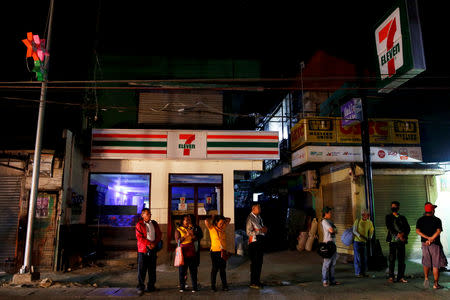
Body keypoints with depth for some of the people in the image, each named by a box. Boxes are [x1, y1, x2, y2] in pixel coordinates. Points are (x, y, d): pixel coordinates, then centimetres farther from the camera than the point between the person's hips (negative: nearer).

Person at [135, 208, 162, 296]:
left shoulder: (154, 224, 12)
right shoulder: (139, 224, -2)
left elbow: (159, 234, 9)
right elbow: (139, 237, -9)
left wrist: (154, 243, -7)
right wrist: (149, 244, -15)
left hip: (153, 249, 4)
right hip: (143, 249, -4)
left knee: (152, 269, 8)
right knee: (142, 269, -3)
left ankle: (151, 286, 18)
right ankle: (140, 287, 6)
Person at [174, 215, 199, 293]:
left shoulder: (191, 228, 14)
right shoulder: (178, 230, 3)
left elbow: (195, 239, 11)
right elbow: (177, 240, -8)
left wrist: (192, 234, -9)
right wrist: (186, 235, -16)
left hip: (191, 252, 3)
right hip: (183, 252, -2)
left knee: (193, 270, 0)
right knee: (182, 270, 2)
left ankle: (194, 287, 5)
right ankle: (182, 287, 12)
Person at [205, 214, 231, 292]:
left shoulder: (222, 228, 9)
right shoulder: (212, 228, -5)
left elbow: (228, 219, 22)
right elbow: (206, 221, -21)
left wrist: (222, 219, 10)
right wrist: (213, 218, -3)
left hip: (223, 251, 4)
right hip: (215, 251, -4)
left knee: (223, 269, 8)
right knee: (215, 269, 2)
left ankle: (224, 285, 14)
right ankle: (213, 286, 12)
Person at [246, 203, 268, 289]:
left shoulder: (259, 217, 10)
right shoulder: (250, 218, -15)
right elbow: (249, 232, -21)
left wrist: (264, 229, 2)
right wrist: (260, 230, -21)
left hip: (260, 241, 8)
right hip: (254, 242, -8)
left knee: (259, 262, 14)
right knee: (254, 263, -1)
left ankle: (257, 280, 27)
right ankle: (253, 283, 11)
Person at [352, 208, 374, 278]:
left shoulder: (370, 222, 5)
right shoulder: (357, 221, -7)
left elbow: (371, 231, 11)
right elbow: (354, 231, -9)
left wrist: (370, 237, -7)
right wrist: (360, 236, -25)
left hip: (364, 242, 4)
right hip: (357, 241, -4)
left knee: (364, 258, 8)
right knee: (357, 258, -2)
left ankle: (363, 272, 20)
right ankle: (357, 273, 5)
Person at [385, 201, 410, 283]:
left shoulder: (402, 218, 14)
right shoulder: (389, 217, 6)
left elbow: (408, 228, 9)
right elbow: (389, 227, -5)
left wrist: (403, 234, -10)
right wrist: (398, 234, -15)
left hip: (401, 241, 2)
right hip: (392, 240, -2)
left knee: (401, 260, 2)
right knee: (392, 259, -2)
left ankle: (400, 277, 10)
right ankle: (391, 277, 4)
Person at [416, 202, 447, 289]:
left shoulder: (420, 220, 4)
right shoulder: (437, 220, -4)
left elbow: (417, 231, -8)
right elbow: (438, 231, -18)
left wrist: (428, 238, -13)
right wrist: (431, 239, -17)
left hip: (424, 244, 3)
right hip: (435, 244, -3)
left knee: (426, 263, 19)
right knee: (436, 265, 4)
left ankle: (426, 278, 5)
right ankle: (436, 284, 6)